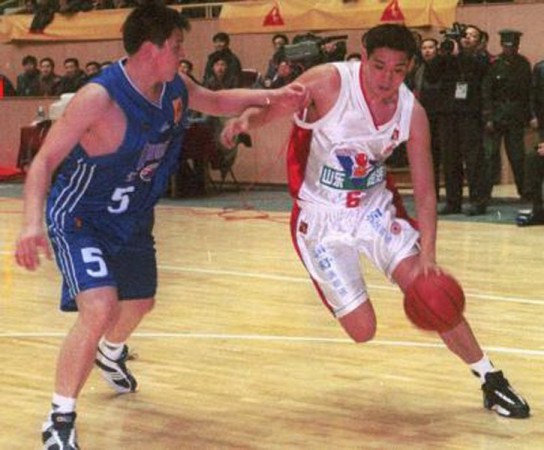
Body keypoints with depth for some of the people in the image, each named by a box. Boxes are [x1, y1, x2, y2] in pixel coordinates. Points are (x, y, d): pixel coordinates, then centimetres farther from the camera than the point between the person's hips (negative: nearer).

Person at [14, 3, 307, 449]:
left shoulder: (175, 89, -8)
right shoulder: (99, 98, -31)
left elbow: (217, 101, 14)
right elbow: (45, 161, -28)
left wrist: (271, 97, 0)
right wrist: (33, 223, -42)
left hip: (132, 218, 8)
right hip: (79, 217, -8)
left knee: (139, 303, 26)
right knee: (100, 309, -27)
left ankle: (111, 354, 63)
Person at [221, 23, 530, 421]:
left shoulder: (412, 113, -13)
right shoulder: (328, 83, -23)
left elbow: (425, 191, -7)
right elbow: (269, 109, -10)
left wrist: (428, 254, -19)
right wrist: (245, 120, -34)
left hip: (375, 206, 3)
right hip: (322, 217, -3)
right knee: (362, 331, -7)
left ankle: (491, 380, 3)